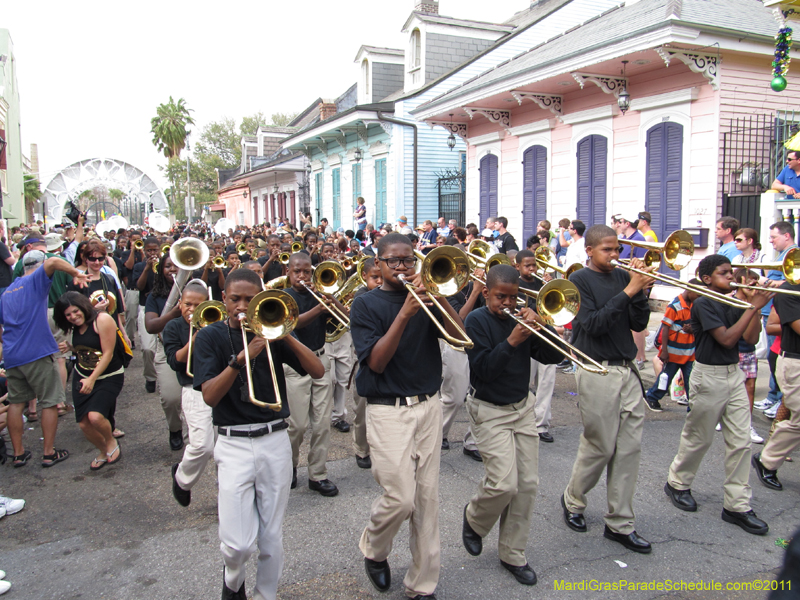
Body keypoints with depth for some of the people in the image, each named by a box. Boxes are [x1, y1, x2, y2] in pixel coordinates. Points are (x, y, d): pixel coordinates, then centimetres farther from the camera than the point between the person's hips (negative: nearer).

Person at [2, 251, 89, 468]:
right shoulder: (36, 280, -3)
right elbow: (53, 262, -24)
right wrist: (76, 273, -14)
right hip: (37, 352, -7)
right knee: (49, 402, 3)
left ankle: (18, 453, 19)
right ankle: (49, 453, 5)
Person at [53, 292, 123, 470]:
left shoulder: (102, 320, -18)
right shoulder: (75, 328, 5)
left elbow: (108, 353, -20)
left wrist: (92, 379, -22)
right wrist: (68, 347, 0)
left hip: (108, 377, -7)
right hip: (81, 376, 7)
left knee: (95, 416, -25)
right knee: (84, 424, 1)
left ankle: (111, 442, 7)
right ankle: (103, 452, 28)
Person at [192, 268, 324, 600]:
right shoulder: (210, 336, 0)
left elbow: (318, 371, -5)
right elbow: (209, 396, -12)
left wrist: (286, 336, -17)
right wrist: (242, 358, -26)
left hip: (275, 441, 2)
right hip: (234, 445, -2)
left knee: (271, 537, 9)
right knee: (237, 543, -4)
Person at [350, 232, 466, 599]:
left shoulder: (423, 296, 9)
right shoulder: (366, 304, -1)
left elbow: (458, 334, -6)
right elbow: (376, 361, -14)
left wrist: (437, 296, -18)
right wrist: (405, 313, -22)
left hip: (429, 406, 4)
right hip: (388, 411, -4)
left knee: (427, 499, 8)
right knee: (400, 498, -8)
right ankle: (373, 551, 25)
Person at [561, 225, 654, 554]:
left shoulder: (623, 276, 10)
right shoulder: (579, 280, -5)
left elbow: (639, 322, 5)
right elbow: (593, 324, -17)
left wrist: (640, 290, -10)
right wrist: (628, 292, -20)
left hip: (627, 369, 6)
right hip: (597, 372, -5)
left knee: (629, 447, 7)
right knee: (600, 446, 3)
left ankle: (620, 523, 19)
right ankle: (572, 500, 29)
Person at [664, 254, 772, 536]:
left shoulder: (733, 304, 8)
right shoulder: (704, 304, -13)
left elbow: (751, 338, 2)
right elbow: (726, 339, -22)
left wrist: (754, 305, -6)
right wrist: (753, 307, -20)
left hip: (734, 373, 7)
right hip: (709, 376, -7)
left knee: (740, 441, 4)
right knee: (699, 438, 8)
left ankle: (737, 505, 12)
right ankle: (677, 483, 30)